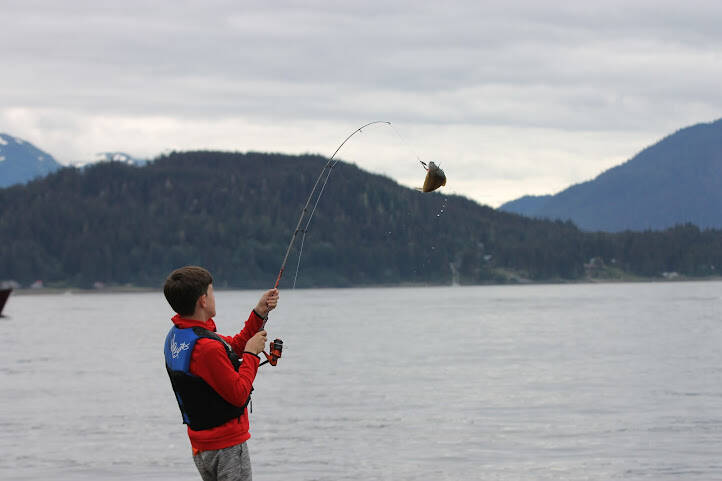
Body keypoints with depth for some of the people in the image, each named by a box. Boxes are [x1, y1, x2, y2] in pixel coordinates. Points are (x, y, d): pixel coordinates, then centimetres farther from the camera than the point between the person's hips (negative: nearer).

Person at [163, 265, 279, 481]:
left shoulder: (176, 335, 6)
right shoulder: (207, 348, -25)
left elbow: (234, 347, 16)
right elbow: (239, 394, -19)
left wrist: (260, 313, 11)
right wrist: (252, 353, -10)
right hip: (227, 445, -9)